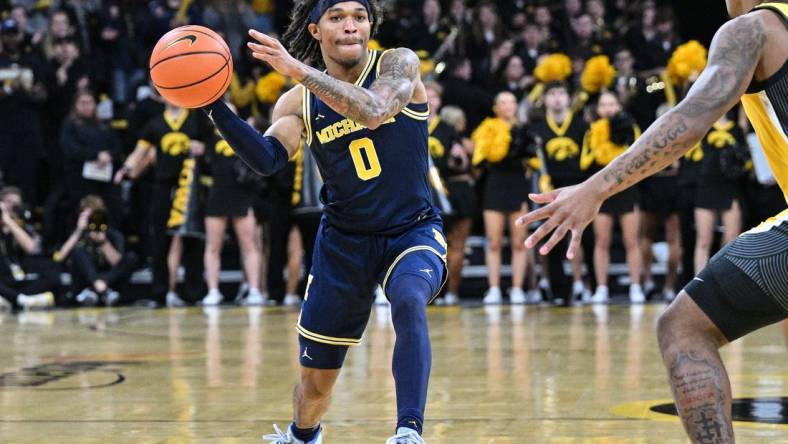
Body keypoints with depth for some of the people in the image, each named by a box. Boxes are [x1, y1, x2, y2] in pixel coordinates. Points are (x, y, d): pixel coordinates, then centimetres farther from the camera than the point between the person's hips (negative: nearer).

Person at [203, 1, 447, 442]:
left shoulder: (398, 64, -9)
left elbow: (374, 110, -31)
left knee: (410, 301, -38)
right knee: (316, 379, 10)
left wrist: (298, 70, -36)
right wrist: (215, 108, -29)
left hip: (413, 231, -3)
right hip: (345, 240, 3)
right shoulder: (299, 102, -1)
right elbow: (268, 159, -17)